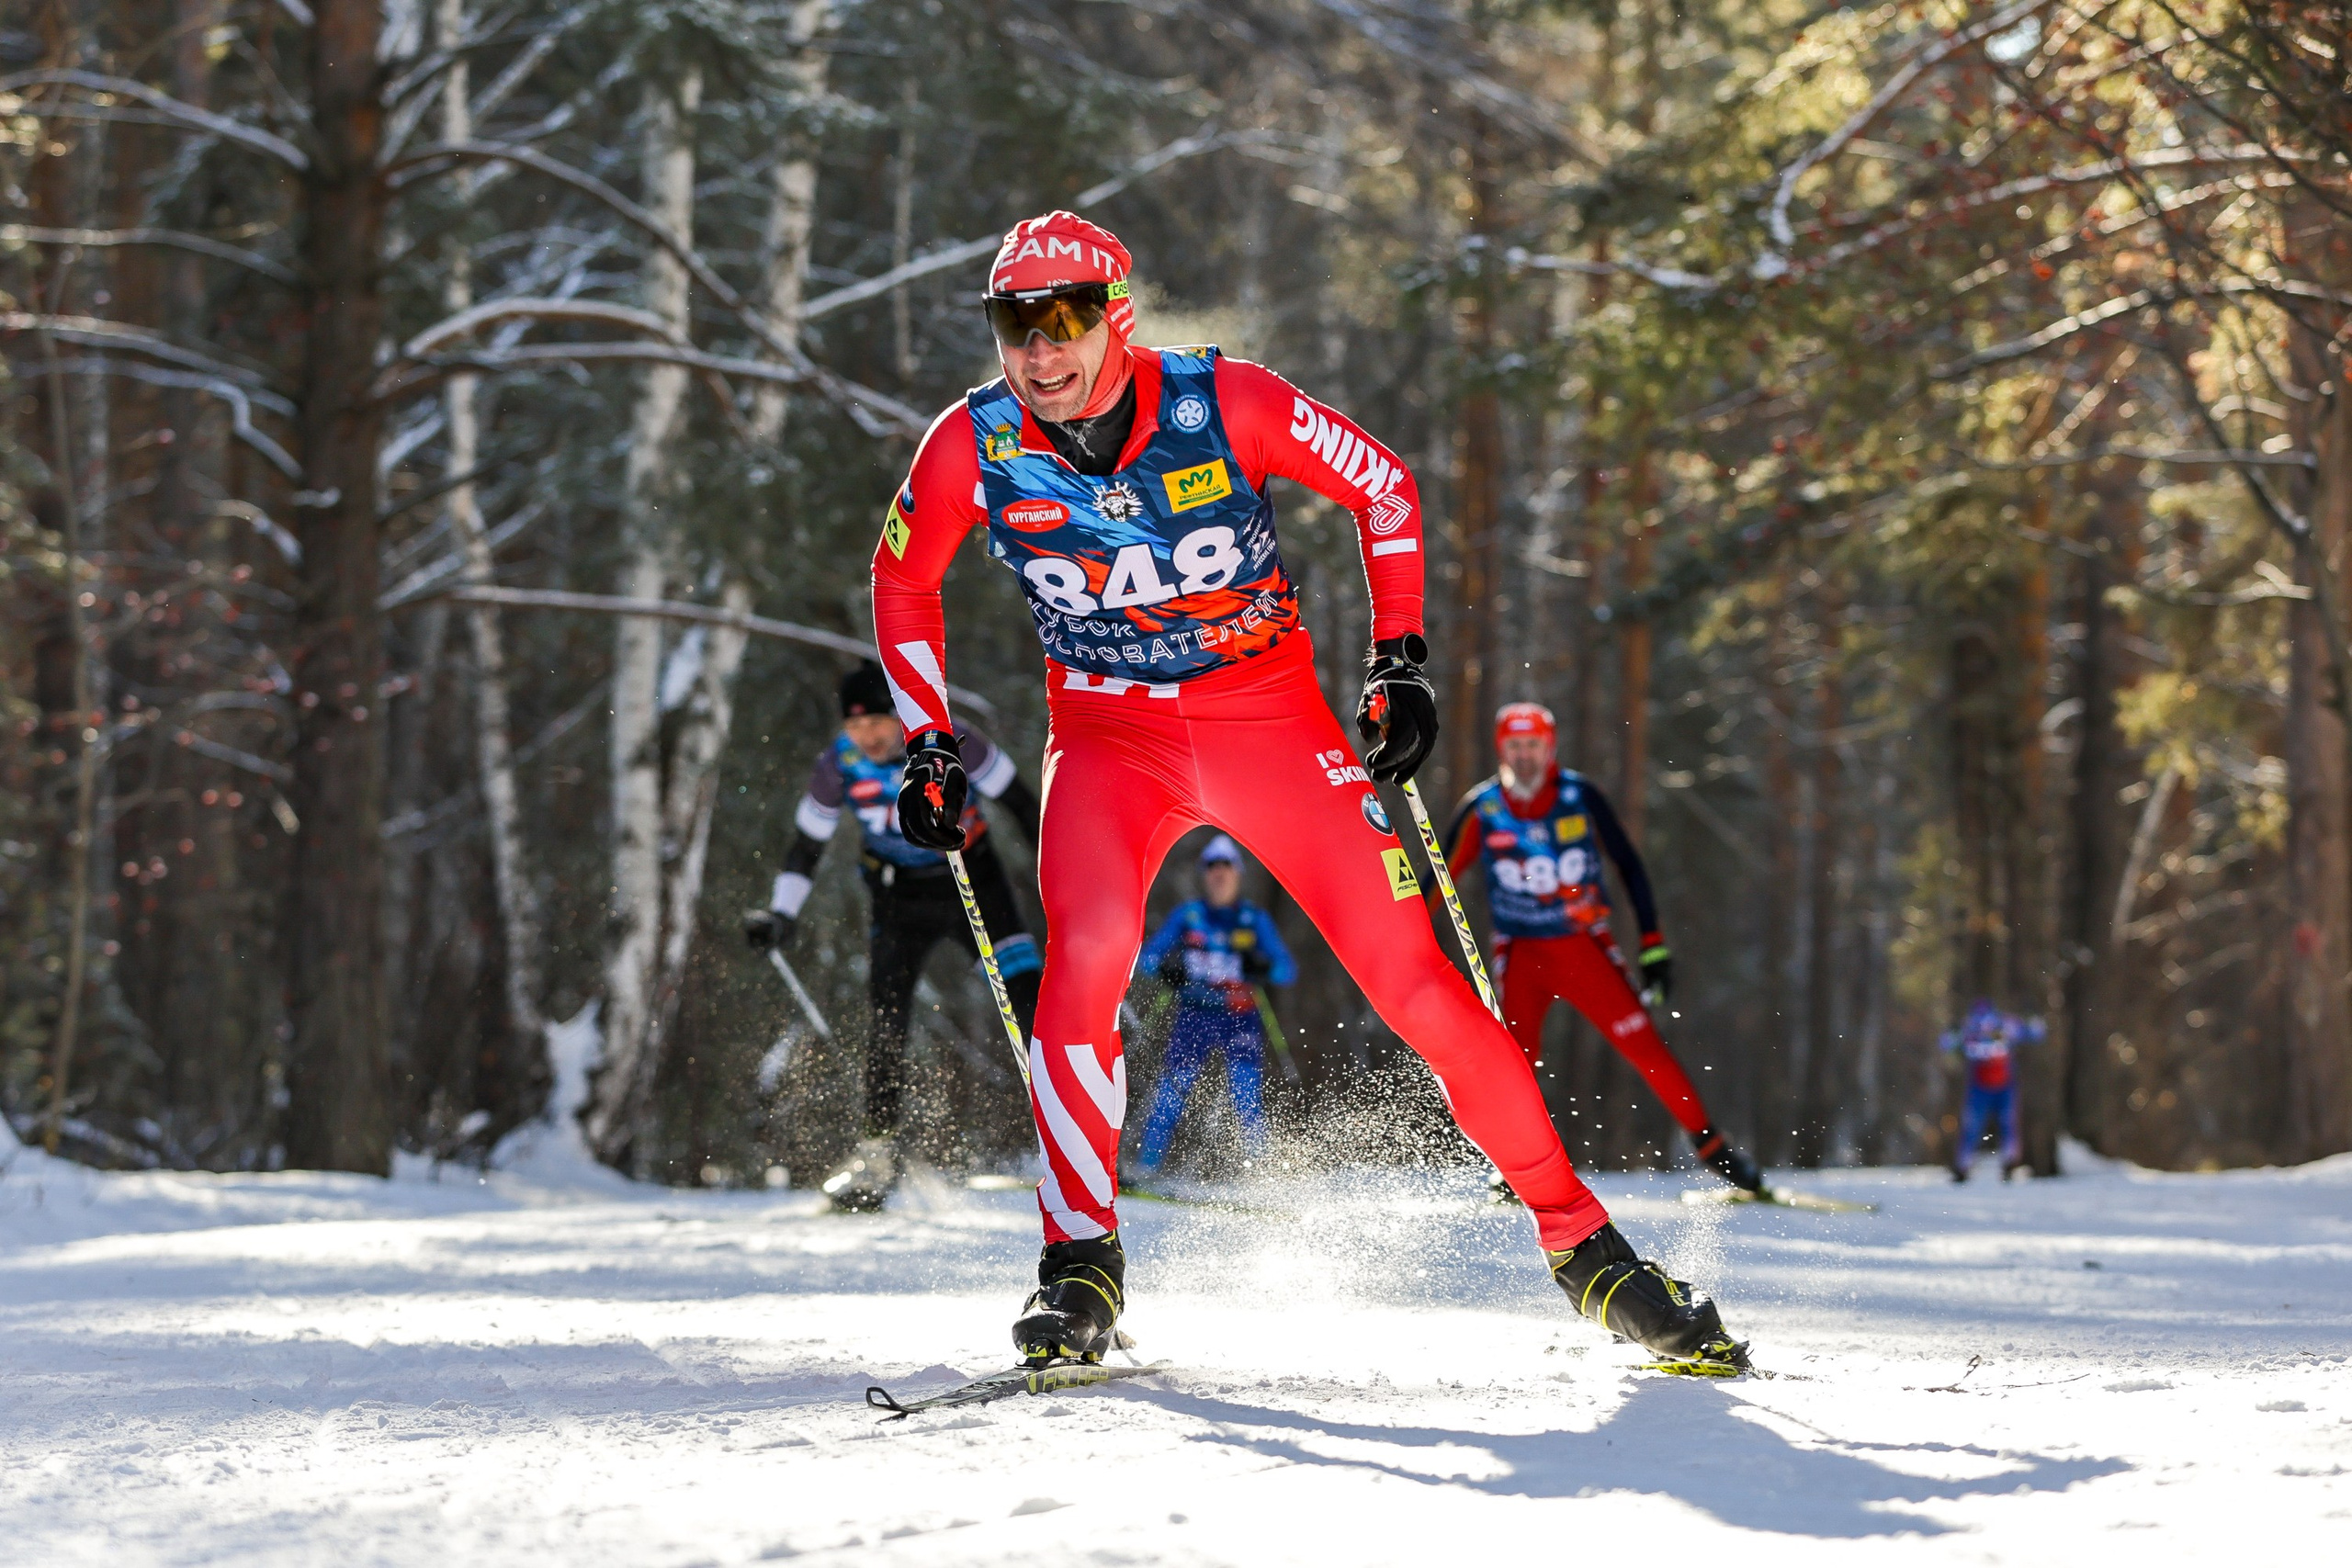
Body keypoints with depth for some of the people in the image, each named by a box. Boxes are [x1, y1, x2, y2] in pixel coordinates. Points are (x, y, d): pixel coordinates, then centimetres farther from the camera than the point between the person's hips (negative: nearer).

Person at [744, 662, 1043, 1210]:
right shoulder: (838, 766, -15)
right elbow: (805, 846, -2)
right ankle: (878, 1150, -3)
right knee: (888, 1021, -11)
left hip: (973, 883, -2)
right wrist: (782, 914, -12)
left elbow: (1019, 799, -8)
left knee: (1030, 1000, -13)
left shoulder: (951, 742, -21)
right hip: (899, 897, 2)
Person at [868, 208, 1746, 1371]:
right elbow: (901, 580, 7)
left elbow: (1383, 488, -2)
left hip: (1272, 720, -1)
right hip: (1108, 739, 1)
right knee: (1085, 954, -27)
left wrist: (1401, 659, -8)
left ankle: (1578, 1239, 3)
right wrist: (926, 744, 2)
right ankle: (1080, 1260, -15)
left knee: (1413, 979, -8)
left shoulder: (1225, 404, -18)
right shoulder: (974, 448, -13)